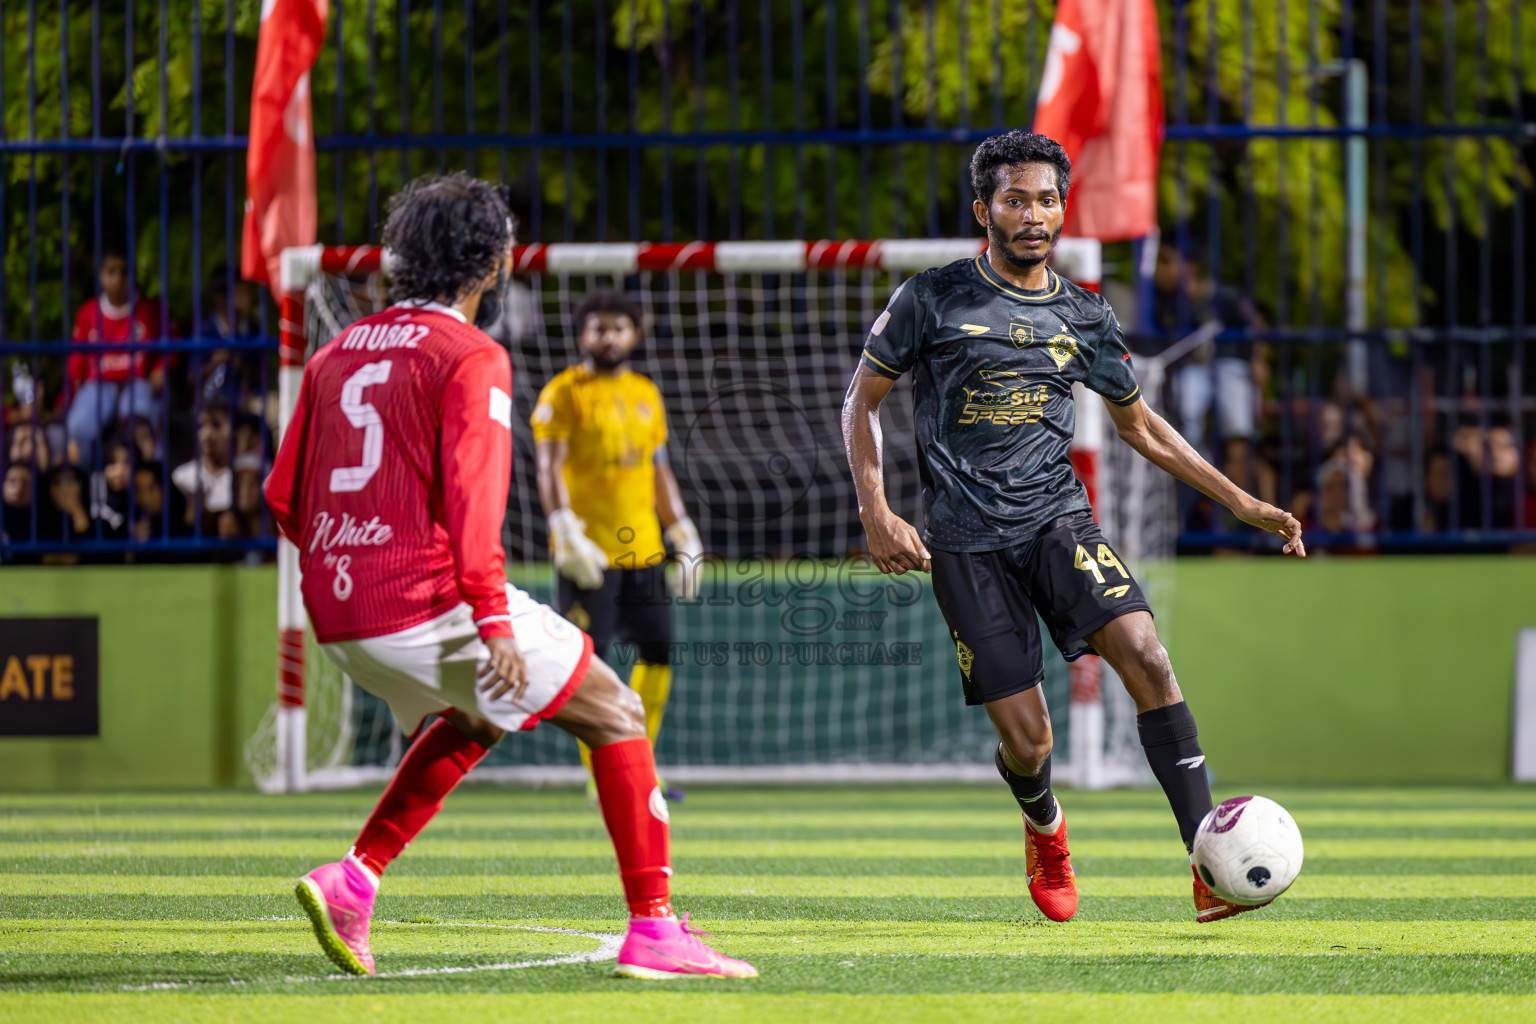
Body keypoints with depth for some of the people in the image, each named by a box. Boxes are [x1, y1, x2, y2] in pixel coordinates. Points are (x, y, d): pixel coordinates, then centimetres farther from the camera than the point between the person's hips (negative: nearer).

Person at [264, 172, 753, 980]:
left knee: (473, 719, 33)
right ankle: (653, 930, -3)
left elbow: (283, 496, 16)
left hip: (338, 612, 8)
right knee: (615, 715, 4)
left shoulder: (336, 355, 16)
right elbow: (471, 492, -18)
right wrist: (493, 619, -22)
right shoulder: (470, 358, -6)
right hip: (429, 602, -8)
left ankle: (353, 879, 16)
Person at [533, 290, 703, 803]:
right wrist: (565, 528, -23)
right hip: (587, 550, -6)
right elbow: (549, 466, -10)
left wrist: (683, 532, 17)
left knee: (658, 652, 4)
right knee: (590, 660, -5)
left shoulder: (646, 394, 16)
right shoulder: (563, 392, -3)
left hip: (643, 546, 6)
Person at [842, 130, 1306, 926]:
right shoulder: (933, 299, -1)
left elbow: (1140, 426, 22)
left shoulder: (1084, 318, 10)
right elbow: (862, 399, 7)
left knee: (1144, 654, -23)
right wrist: (875, 511, -6)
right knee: (1027, 740, -7)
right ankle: (1044, 828, 32)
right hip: (967, 543, -2)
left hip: (1058, 518, 2)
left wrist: (1240, 502, 16)